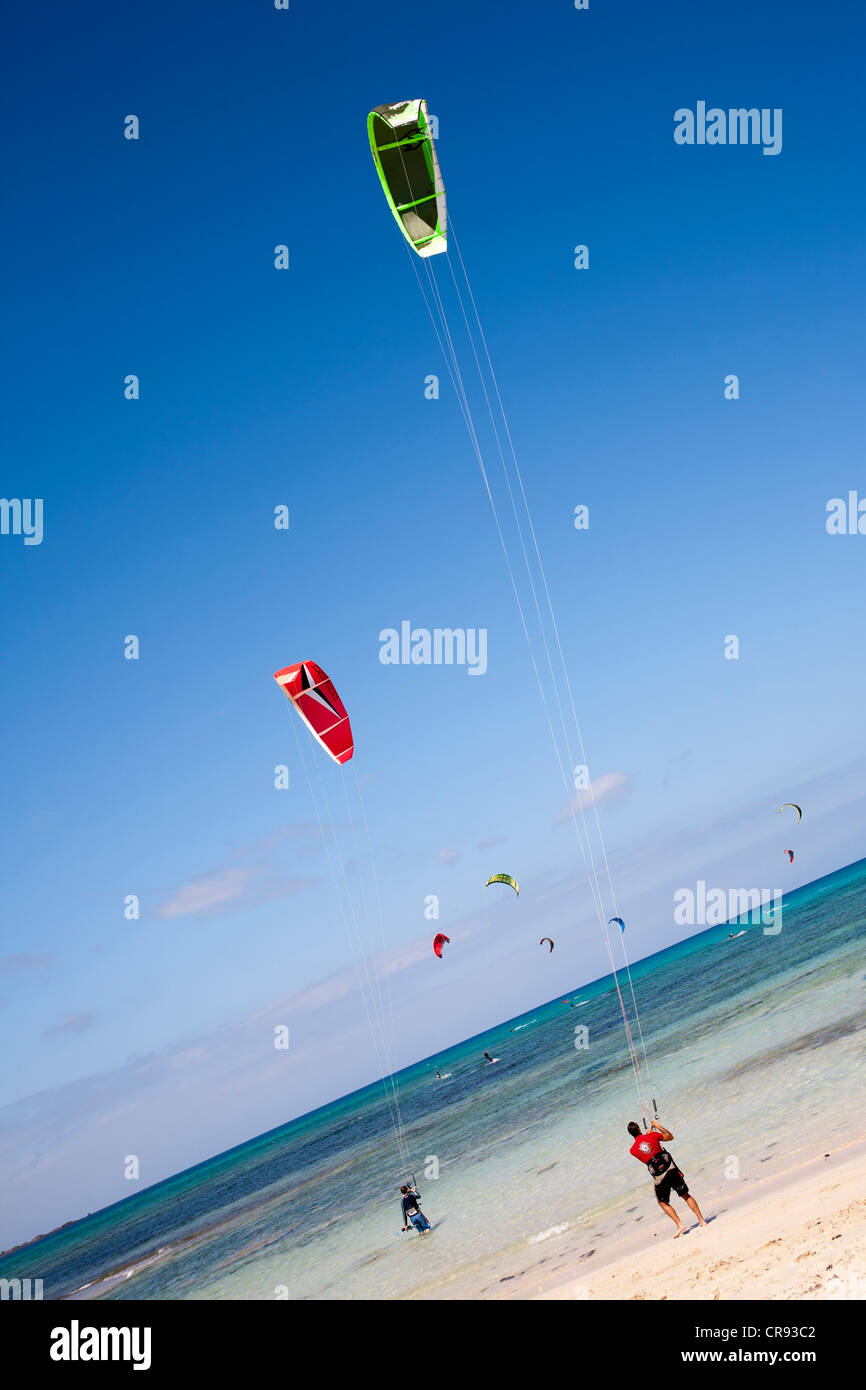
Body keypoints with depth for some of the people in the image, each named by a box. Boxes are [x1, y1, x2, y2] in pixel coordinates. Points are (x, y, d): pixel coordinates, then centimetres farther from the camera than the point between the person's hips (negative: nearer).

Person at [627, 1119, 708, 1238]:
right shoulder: (652, 1135, -1)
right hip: (671, 1170, 1)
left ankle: (679, 1224, 5)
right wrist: (657, 1125, 25)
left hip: (659, 1177, -1)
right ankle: (702, 1220, 13)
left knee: (662, 1202, 19)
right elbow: (670, 1136, 16)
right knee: (686, 1195, 15)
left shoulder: (632, 1150, -1)